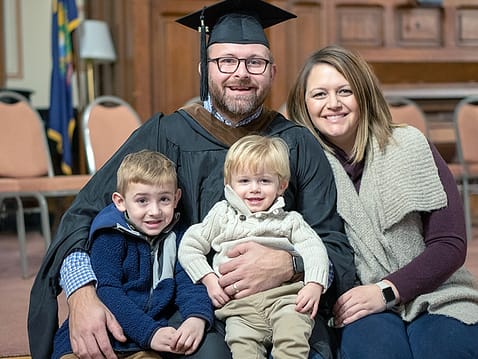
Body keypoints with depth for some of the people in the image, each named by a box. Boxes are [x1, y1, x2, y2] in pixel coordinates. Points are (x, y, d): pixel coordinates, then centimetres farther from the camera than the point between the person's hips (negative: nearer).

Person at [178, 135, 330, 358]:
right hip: (239, 302, 0)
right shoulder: (222, 215, 20)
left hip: (284, 292, 0)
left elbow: (314, 249, 10)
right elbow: (189, 247, 20)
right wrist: (209, 279, 6)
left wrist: (314, 285, -9)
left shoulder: (289, 220, 21)